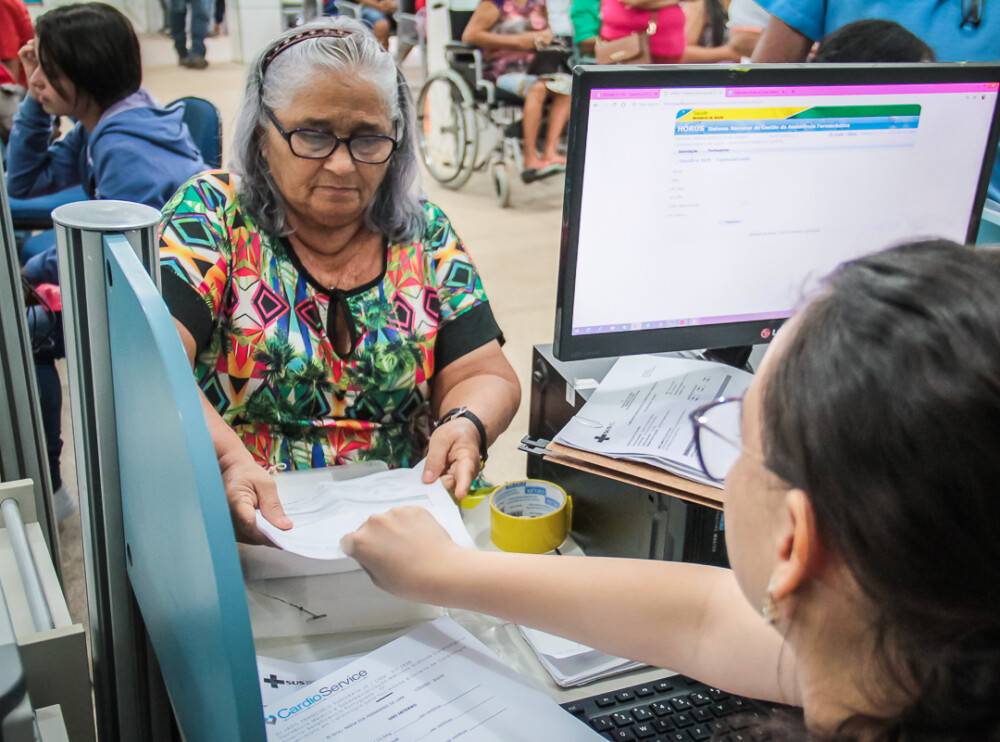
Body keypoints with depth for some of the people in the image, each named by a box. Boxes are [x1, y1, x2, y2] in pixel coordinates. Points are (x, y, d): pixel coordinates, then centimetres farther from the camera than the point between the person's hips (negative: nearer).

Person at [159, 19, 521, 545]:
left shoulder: (426, 236, 5)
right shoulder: (213, 212, -4)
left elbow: (486, 377, 4)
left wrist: (465, 423, -19)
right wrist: (227, 458, -35)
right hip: (241, 528, -5)